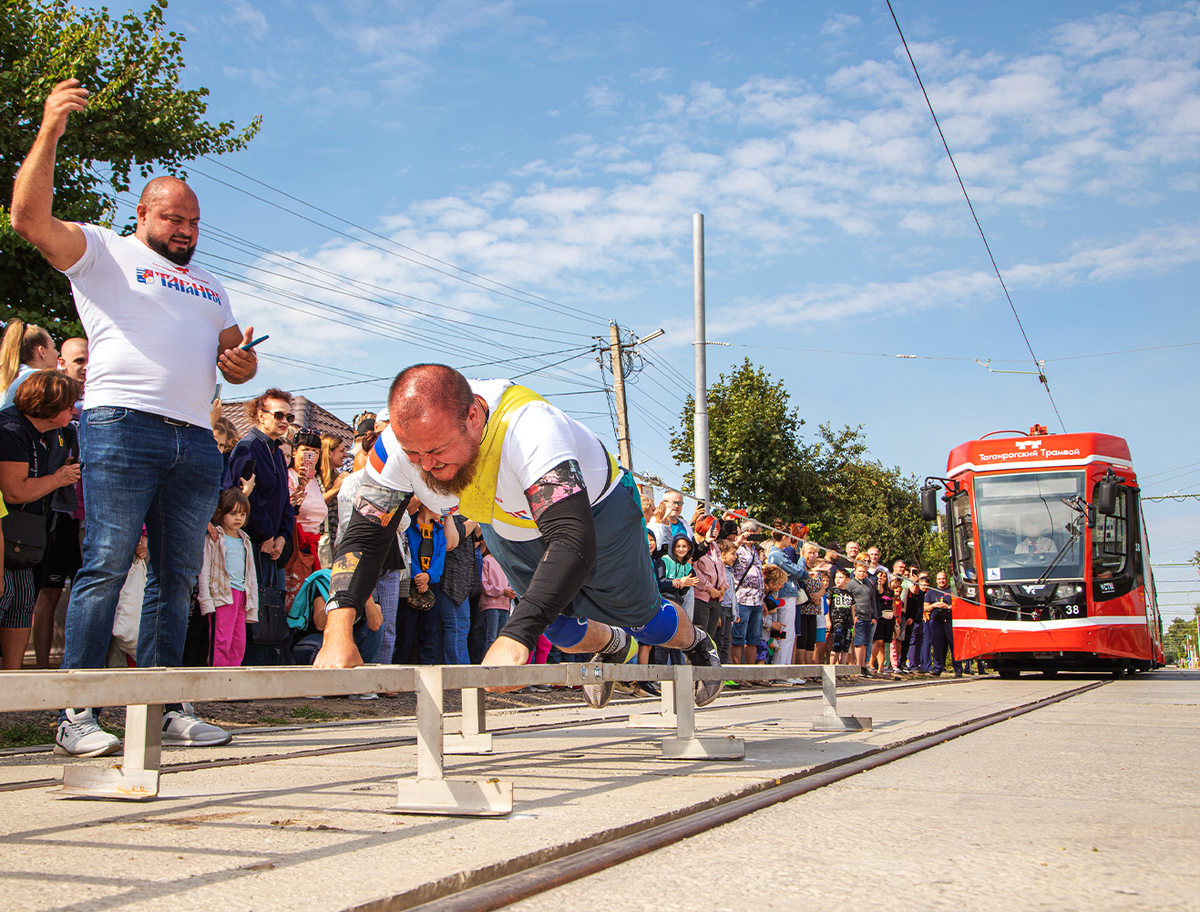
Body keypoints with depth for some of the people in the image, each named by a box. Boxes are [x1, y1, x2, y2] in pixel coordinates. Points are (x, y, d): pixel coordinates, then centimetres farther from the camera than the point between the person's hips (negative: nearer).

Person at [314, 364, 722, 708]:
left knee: (641, 617, 10)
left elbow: (574, 541, -57)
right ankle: (614, 646, 50)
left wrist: (515, 637, -66)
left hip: (594, 507, -4)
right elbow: (363, 537, -27)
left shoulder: (527, 428, -50)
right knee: (558, 627, 14)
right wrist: (338, 633, -43)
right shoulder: (398, 444, -34)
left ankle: (697, 645, 46)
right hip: (509, 529, 4)